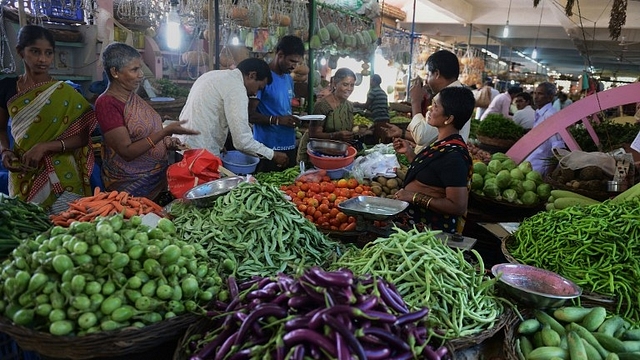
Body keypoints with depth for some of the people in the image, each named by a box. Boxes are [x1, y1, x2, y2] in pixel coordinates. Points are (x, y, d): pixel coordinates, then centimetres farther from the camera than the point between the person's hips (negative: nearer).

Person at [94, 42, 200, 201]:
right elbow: (127, 152, -20)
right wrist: (166, 131, -25)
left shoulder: (132, 96, 8)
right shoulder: (106, 103, -15)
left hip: (158, 176, 7)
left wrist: (166, 143, 0)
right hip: (132, 185, -7)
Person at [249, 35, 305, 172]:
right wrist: (277, 120, -27)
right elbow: (250, 115, -15)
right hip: (267, 148, -8)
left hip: (289, 146, 8)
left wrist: (296, 118, 3)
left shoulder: (289, 79, 15)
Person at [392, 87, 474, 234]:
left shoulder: (453, 155, -25)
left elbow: (458, 207, -26)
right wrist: (409, 153, 4)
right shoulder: (444, 143, 3)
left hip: (433, 228, -8)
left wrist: (415, 197, -24)